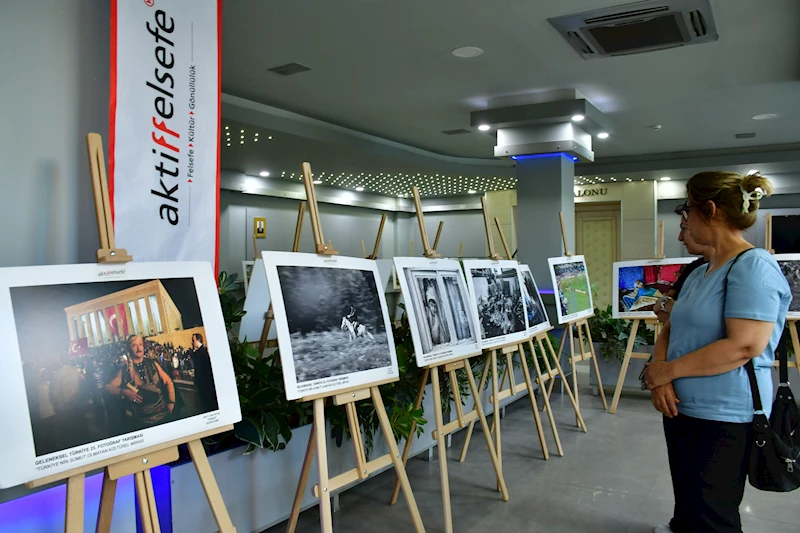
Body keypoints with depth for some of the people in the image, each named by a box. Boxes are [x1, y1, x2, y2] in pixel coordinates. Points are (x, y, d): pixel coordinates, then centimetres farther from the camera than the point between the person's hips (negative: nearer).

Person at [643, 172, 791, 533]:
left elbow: (744, 346, -26)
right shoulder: (700, 272, 12)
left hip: (725, 416, -8)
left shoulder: (754, 266, -16)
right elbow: (670, 330, 14)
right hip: (680, 407, 9)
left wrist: (667, 370, -17)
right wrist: (659, 376, -6)